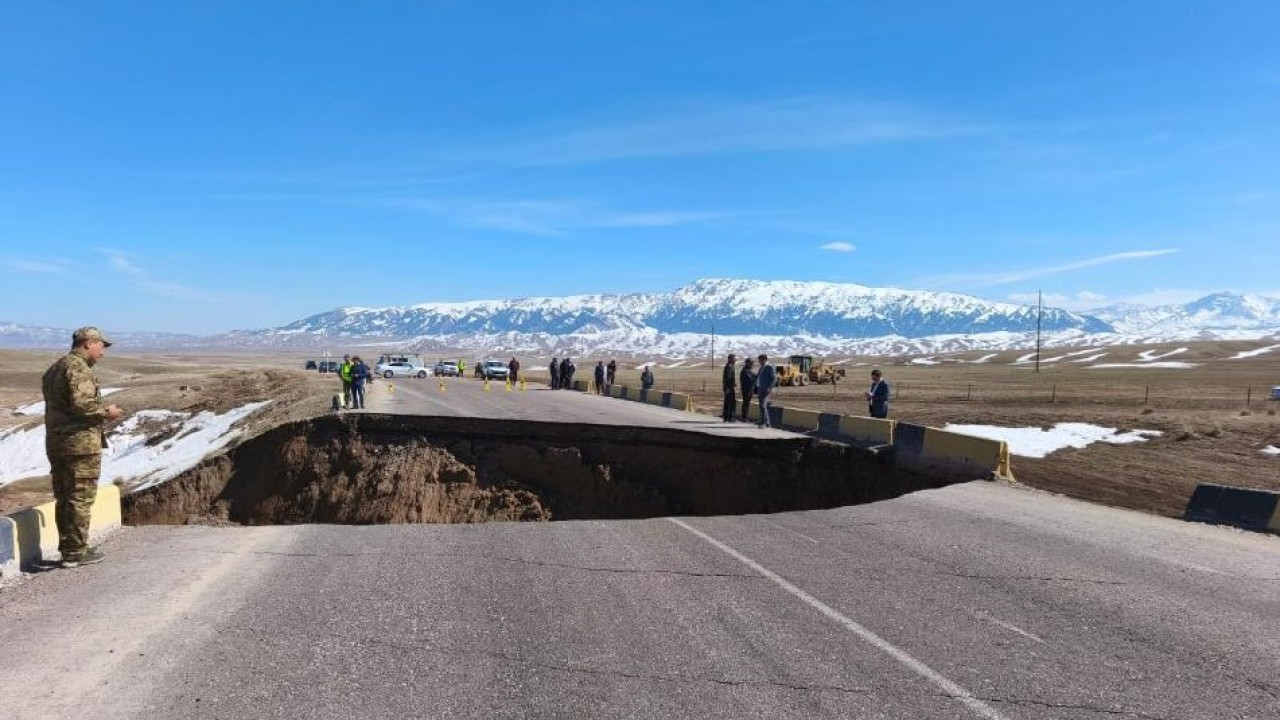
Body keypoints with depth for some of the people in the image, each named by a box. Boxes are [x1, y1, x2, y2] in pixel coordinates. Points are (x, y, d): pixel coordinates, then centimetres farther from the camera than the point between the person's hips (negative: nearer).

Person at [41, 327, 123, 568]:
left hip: (55, 442, 10)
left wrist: (99, 413, 17)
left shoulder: (54, 369, 18)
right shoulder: (79, 368, -14)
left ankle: (67, 548, 23)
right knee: (81, 498, -3)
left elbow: (59, 405, 19)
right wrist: (106, 412, -10)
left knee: (63, 498, 15)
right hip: (81, 443, -10)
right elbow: (81, 404, -25)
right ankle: (76, 552, 1)